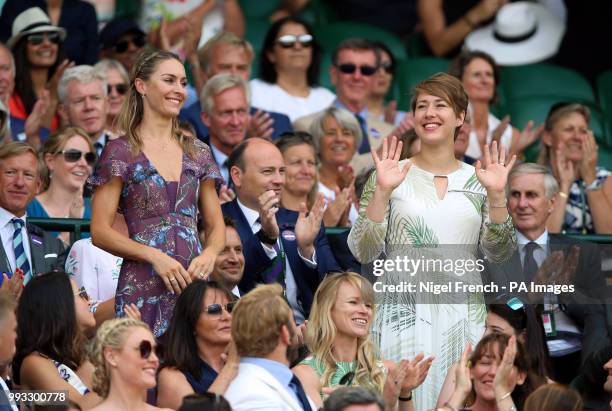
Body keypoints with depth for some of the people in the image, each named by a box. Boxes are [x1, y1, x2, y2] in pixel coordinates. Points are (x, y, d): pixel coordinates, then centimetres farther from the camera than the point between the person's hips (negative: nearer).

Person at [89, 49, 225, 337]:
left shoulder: (198, 153, 14)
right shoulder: (119, 152, 0)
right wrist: (154, 256, -16)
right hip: (142, 288, -4)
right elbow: (100, 232, -4)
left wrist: (209, 254, -5)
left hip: (193, 281, 4)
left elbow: (216, 226, 17)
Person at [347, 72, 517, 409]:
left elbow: (498, 254, 5)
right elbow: (364, 253, -5)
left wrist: (496, 195, -8)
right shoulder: (392, 175, 1)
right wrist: (382, 191, -15)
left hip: (462, 315, 2)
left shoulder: (477, 179, 7)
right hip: (404, 314, -2)